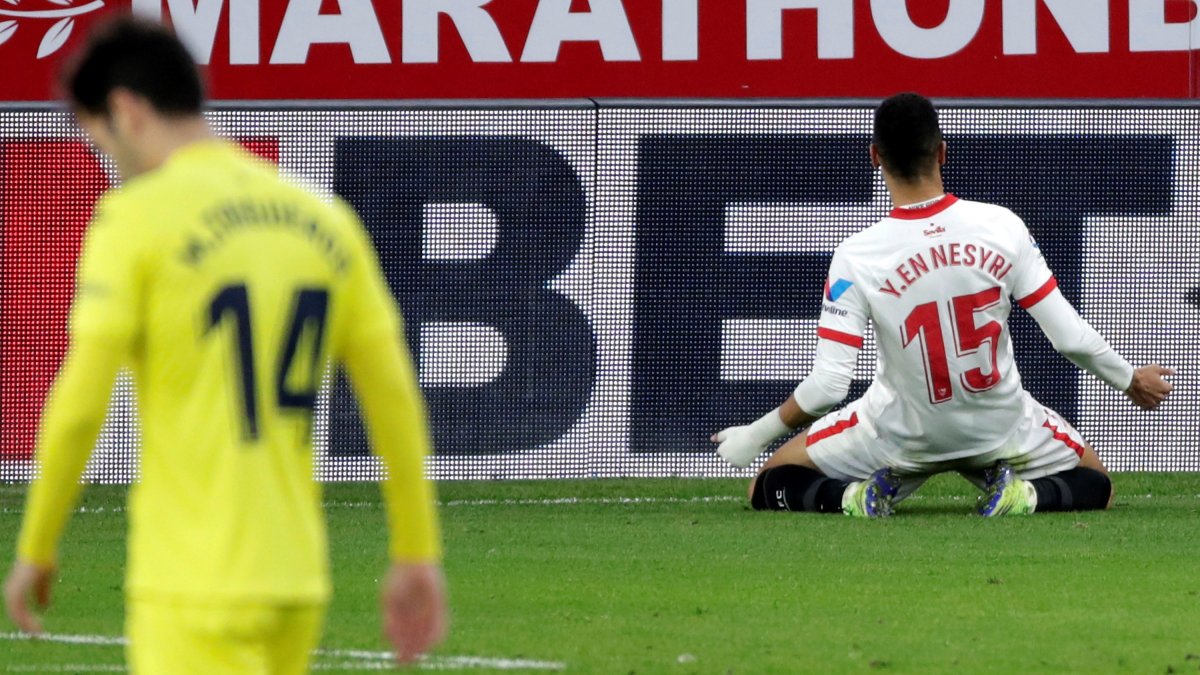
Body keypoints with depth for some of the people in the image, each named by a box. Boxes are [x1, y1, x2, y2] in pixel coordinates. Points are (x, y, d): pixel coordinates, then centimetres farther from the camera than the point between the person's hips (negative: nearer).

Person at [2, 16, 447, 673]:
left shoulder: (136, 217, -8)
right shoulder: (324, 219, 10)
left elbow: (80, 405, -12)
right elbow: (395, 400, 9)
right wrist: (417, 556, 13)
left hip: (193, 583, -6)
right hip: (298, 581, 7)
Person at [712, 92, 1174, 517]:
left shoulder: (855, 259, -20)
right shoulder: (1002, 228, -16)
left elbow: (827, 385, -21)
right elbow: (1070, 337, -12)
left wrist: (756, 434, -5)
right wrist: (1130, 381, 7)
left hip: (903, 436, -1)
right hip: (1000, 425, 1)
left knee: (769, 488, 14)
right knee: (1096, 486, 25)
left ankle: (853, 497, -13)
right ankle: (1024, 495, -6)